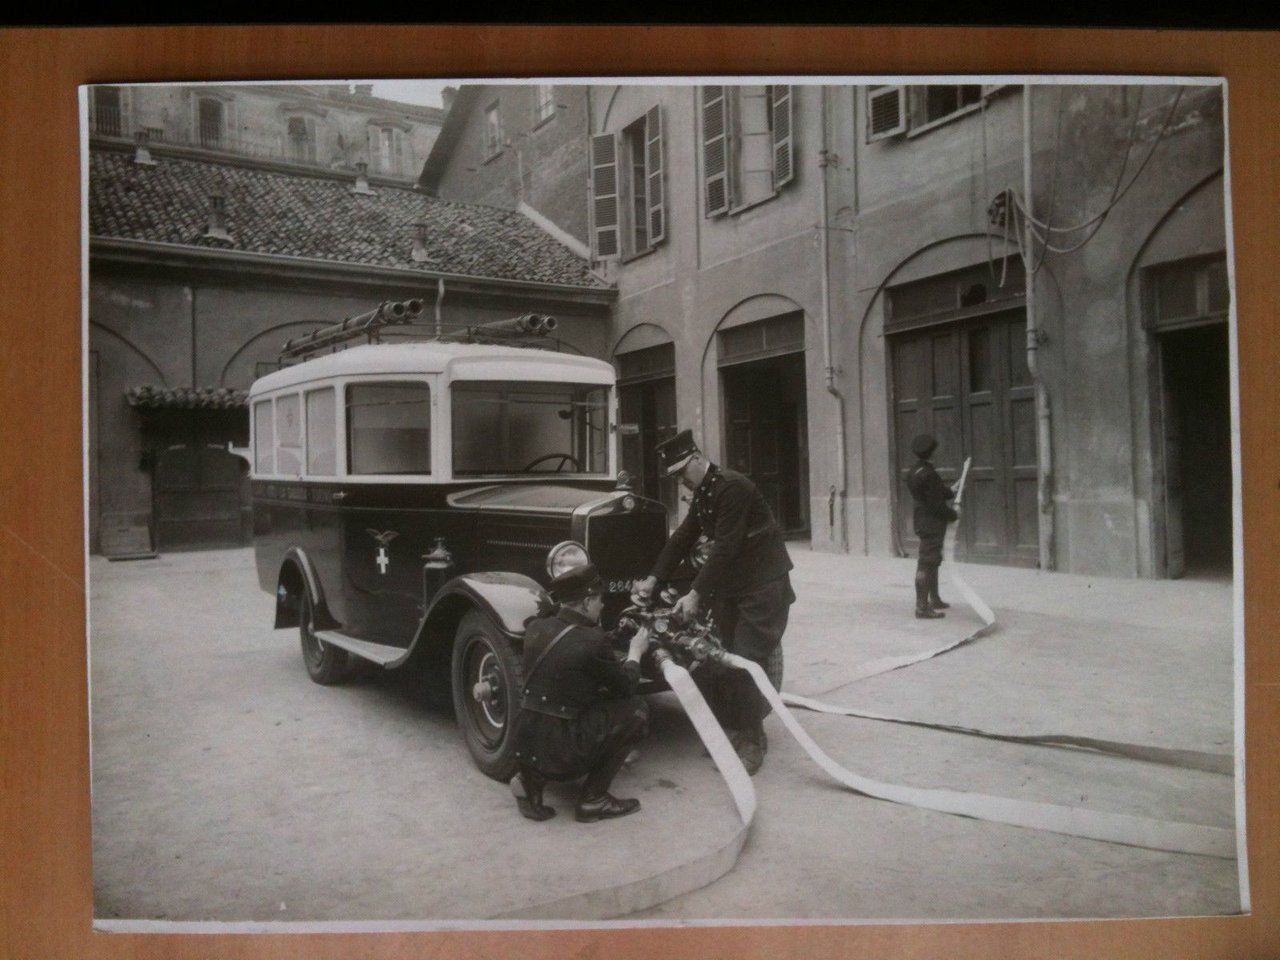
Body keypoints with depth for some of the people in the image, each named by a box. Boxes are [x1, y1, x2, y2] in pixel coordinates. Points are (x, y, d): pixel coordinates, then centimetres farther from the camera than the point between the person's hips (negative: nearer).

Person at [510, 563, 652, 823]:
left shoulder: (536, 628, 5)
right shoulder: (592, 640, -16)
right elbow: (626, 686, 0)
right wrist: (635, 651, 17)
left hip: (524, 743, 7)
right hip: (560, 752, -7)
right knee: (635, 709, 4)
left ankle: (531, 778, 13)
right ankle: (593, 799, 7)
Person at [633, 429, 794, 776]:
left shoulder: (732, 487, -21)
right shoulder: (702, 494, 8)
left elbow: (724, 547, -25)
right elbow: (683, 537, 9)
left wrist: (695, 594, -26)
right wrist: (653, 578, 1)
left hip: (764, 585, -9)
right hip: (732, 583, 9)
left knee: (744, 663, -11)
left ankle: (752, 741, 1)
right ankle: (731, 728, 21)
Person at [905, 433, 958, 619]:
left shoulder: (913, 473, 8)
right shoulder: (929, 475, -22)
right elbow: (936, 504, -21)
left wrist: (950, 492, 27)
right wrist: (953, 514, -7)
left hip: (922, 521, 10)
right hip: (932, 523, -10)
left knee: (932, 562, 21)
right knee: (926, 564, -7)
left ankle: (934, 599, 34)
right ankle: (922, 607, -4)